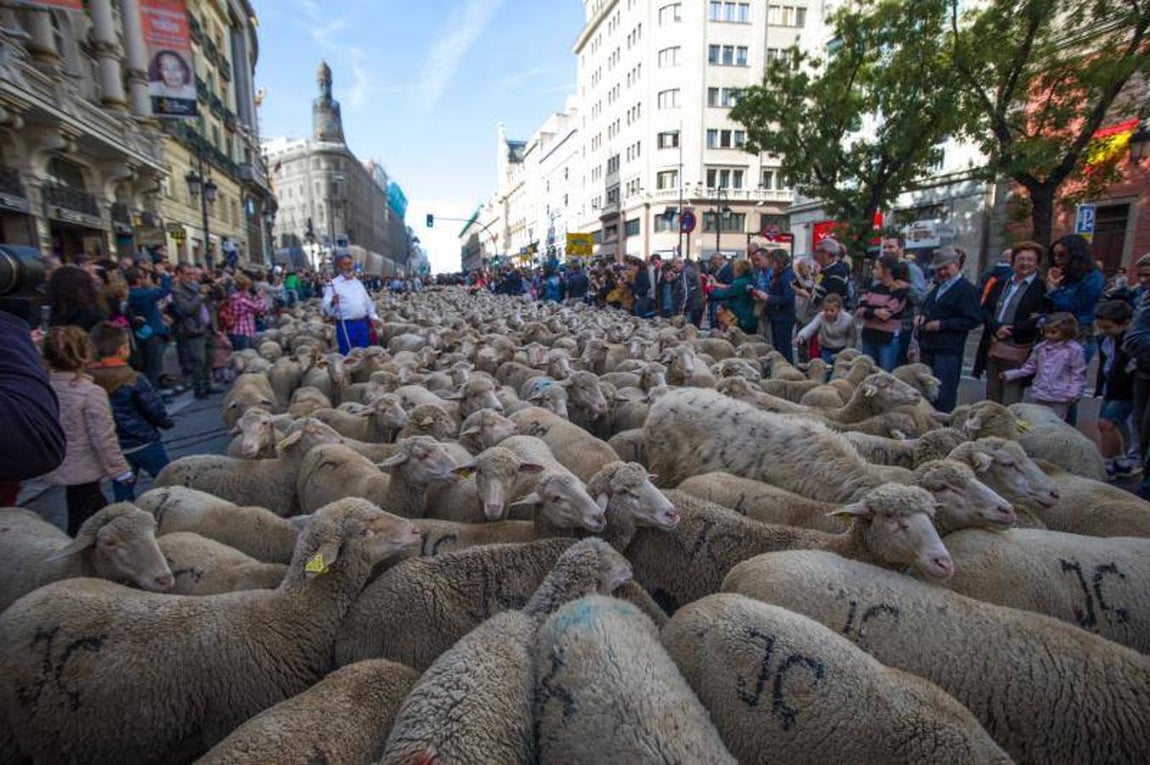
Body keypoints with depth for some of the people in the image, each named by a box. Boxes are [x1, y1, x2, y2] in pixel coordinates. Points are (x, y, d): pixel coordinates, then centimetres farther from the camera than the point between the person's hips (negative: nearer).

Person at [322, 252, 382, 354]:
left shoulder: (358, 282, 17)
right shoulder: (333, 284, -2)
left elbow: (368, 301, 24)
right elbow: (326, 307, -11)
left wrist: (373, 316, 13)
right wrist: (332, 302, -32)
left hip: (363, 324, 5)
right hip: (345, 325, -5)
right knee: (348, 355, -1)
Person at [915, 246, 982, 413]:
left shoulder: (966, 289, -8)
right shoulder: (938, 287, 17)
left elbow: (974, 320, -15)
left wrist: (942, 325, -20)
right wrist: (921, 316, 8)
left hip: (948, 351, -8)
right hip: (928, 348, 8)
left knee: (944, 394, -4)